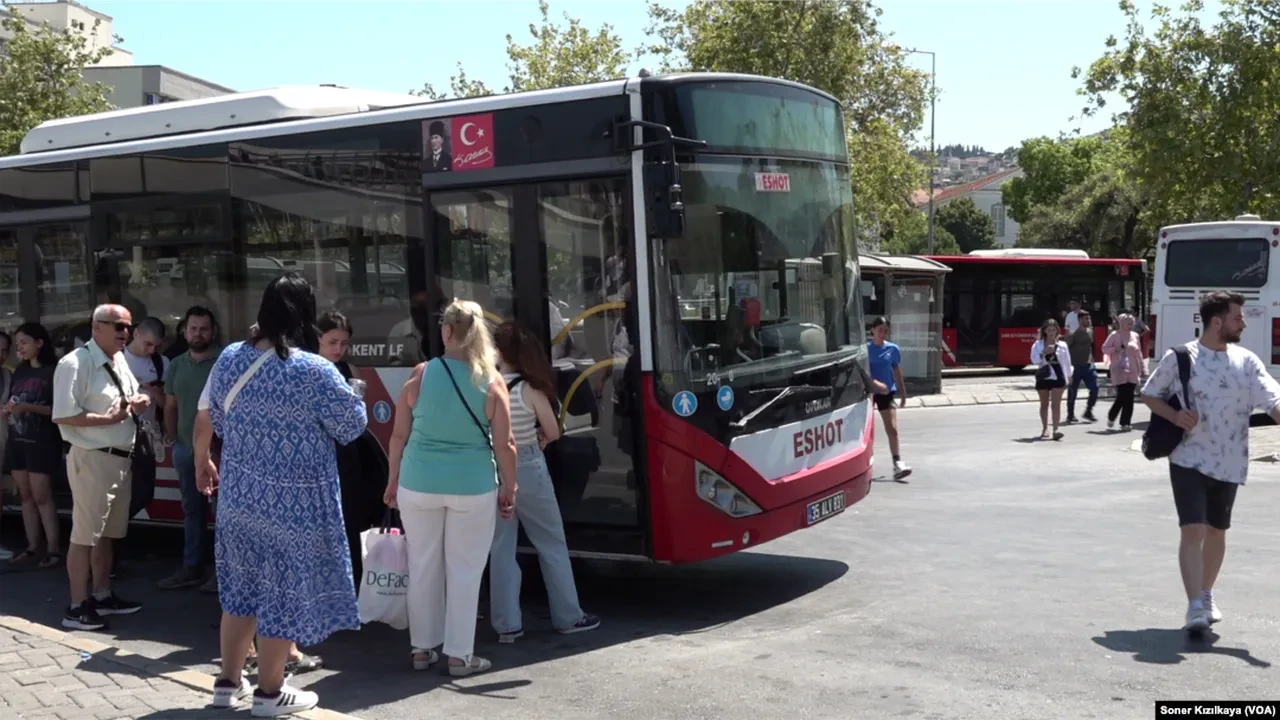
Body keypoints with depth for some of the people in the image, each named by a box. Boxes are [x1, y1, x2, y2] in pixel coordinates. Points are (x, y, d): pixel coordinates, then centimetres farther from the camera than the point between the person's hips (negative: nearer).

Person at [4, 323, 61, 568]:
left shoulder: (54, 371, -6)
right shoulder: (20, 371, 13)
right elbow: (13, 403, 21)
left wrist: (28, 407, -20)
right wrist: (6, 409, -1)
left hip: (42, 442, -6)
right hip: (17, 440, 6)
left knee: (41, 495, -8)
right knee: (26, 495, 7)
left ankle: (53, 548, -5)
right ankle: (33, 547, 11)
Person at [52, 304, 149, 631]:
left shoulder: (121, 361, 12)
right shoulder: (75, 363, -15)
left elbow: (138, 396, 25)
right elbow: (63, 415, -20)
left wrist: (140, 401, 2)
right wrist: (108, 418, -22)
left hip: (121, 458, 9)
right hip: (92, 459, -9)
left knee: (106, 533, 17)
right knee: (85, 534, -2)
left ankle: (102, 595, 28)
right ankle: (77, 606, 6)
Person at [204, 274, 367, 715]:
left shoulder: (229, 359, 0)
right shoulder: (314, 371, -19)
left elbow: (218, 422, 12)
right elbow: (352, 426, -9)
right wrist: (346, 397, 9)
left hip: (238, 496, 6)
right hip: (293, 503, -6)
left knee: (242, 588, 19)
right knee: (285, 594, 6)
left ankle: (229, 681, 28)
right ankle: (270, 693, 17)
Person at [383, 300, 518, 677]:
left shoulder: (421, 374, -3)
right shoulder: (492, 382, -6)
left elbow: (400, 435, 1)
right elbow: (504, 445, -5)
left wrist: (393, 481, 13)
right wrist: (509, 490, 6)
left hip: (419, 484, 1)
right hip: (473, 487, -1)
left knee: (423, 566, 13)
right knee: (465, 570, 8)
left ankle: (422, 648, 23)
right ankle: (459, 654, 12)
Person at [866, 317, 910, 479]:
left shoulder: (893, 349, 2)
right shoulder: (865, 348, -6)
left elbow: (897, 373, 11)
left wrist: (903, 394, 13)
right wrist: (876, 383, -27)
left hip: (887, 392, 2)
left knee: (892, 430, -6)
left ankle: (898, 464, -10)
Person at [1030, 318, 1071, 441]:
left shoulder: (1062, 345, 3)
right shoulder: (1038, 345, 2)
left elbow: (1067, 361, 9)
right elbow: (1034, 360, -9)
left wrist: (1069, 375, 11)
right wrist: (1044, 353, -22)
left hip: (1057, 377, -1)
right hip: (1043, 377, 1)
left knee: (1056, 404, -9)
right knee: (1044, 404, 12)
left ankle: (1055, 430, -14)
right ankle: (1045, 428, 25)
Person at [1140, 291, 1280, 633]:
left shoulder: (1246, 361, 0)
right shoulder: (1179, 358, -7)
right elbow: (1149, 394, 4)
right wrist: (1174, 415, -14)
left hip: (1229, 463, 4)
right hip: (1189, 459, -4)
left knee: (1217, 531, 15)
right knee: (1193, 530, -12)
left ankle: (1207, 595, 34)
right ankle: (1195, 607, -10)